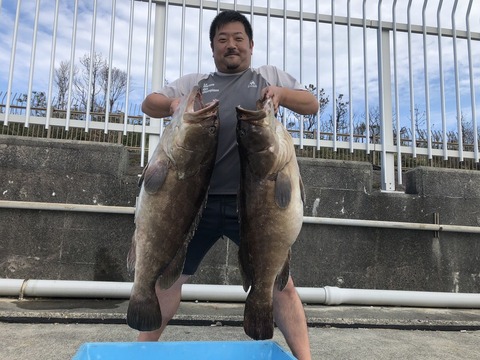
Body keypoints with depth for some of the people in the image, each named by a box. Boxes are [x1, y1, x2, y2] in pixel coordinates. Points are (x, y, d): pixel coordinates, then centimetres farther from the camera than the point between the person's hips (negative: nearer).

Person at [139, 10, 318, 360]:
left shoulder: (269, 75, 15)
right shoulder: (194, 82, 16)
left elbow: (312, 104, 12)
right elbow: (149, 104, 12)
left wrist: (281, 93, -9)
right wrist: (172, 104, -12)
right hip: (198, 200, 2)